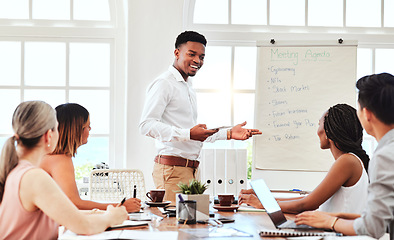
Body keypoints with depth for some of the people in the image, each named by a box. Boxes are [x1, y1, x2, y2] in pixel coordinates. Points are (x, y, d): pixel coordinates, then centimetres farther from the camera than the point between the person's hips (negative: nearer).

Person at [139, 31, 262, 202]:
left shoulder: (189, 88, 24)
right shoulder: (163, 84, -7)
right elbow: (146, 125, -19)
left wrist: (229, 134, 19)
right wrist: (188, 134, -26)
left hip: (191, 169, 9)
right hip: (172, 169, -9)